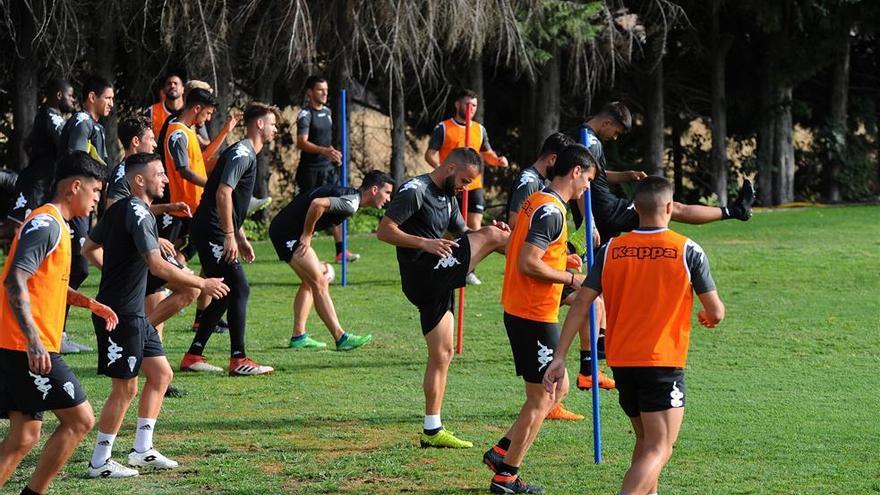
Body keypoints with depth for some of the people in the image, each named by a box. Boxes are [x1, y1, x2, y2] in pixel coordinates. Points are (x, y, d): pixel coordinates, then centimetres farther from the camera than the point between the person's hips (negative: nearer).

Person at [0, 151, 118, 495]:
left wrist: (88, 303, 24)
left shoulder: (55, 225, 20)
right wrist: (33, 340, -28)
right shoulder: (46, 224, -12)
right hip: (28, 347, -10)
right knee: (80, 419, -5)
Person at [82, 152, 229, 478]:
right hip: (121, 315, -10)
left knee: (160, 374, 14)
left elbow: (90, 249, 23)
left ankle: (142, 450, 20)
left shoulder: (120, 209, 11)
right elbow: (158, 266, -27)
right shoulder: (138, 213, -19)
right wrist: (203, 284, -19)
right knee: (125, 388, -4)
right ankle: (100, 463, 4)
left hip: (134, 314, 10)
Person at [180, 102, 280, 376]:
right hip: (213, 232, -11)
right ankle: (238, 359, -10)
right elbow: (223, 193, -23)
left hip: (210, 233, 11)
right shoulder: (241, 153, -13)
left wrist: (241, 239, 26)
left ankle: (193, 356, 14)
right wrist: (230, 236, -24)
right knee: (239, 289, -11)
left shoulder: (247, 155, 20)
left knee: (224, 294, 11)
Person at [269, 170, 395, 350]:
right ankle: (341, 338, -8)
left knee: (310, 283, 16)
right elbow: (318, 204, -32)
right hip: (288, 232, -10)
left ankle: (298, 336, 17)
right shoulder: (351, 203, -18)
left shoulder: (349, 194, 14)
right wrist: (307, 235, -19)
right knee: (320, 284, -9)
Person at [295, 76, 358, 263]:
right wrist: (324, 151, -36)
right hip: (310, 169, -7)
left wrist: (333, 152, 17)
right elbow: (301, 143, -25)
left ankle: (341, 252, 2)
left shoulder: (327, 111, 12)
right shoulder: (305, 115, -12)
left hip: (329, 167, 7)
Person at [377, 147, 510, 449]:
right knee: (491, 236, -11)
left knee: (442, 355, 8)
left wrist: (492, 234, 6)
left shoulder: (449, 198, 21)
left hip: (438, 283, 10)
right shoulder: (415, 191, -8)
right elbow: (384, 231, -13)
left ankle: (432, 430, 11)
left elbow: (464, 234, 28)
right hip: (424, 274, -10)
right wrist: (425, 243, -25)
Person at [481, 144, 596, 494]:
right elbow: (527, 264, -24)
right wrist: (571, 279, -14)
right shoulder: (551, 211, -18)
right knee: (540, 400, 1)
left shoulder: (535, 202, 12)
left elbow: (517, 250, 19)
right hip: (535, 317, -10)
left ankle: (501, 452, 17)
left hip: (519, 311, 10)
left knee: (558, 389, 18)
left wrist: (560, 259, 15)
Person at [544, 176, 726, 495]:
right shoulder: (687, 251, -6)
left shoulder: (610, 251, 3)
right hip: (663, 362, -5)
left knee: (645, 442, 22)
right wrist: (709, 318, 23)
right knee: (659, 450, -8)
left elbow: (581, 305, -3)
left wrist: (559, 357, -2)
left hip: (620, 362, 5)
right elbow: (716, 312, -2)